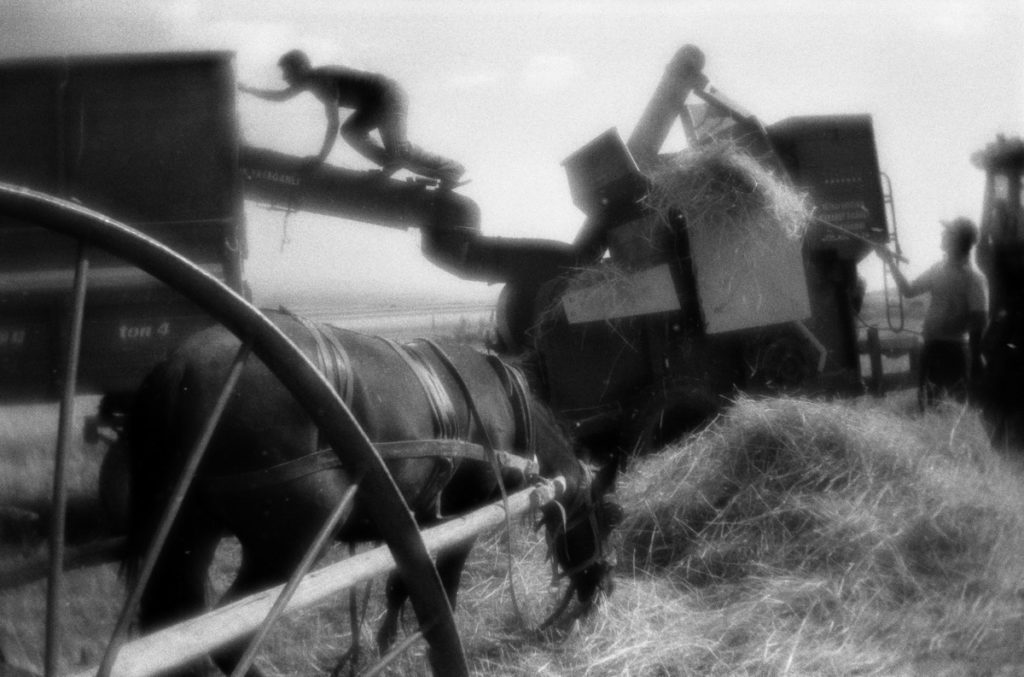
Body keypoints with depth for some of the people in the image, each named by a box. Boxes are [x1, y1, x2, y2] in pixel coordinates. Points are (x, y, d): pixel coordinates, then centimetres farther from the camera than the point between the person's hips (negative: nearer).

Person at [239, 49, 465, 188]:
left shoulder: (323, 82, -19)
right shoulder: (310, 79, 11)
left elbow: (333, 124, -20)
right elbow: (282, 96, 28)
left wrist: (322, 156, -12)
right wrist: (248, 90, 26)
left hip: (388, 98, -10)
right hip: (376, 102, 10)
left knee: (399, 150, -16)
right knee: (351, 131, 16)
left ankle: (450, 170, -15)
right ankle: (391, 162, 8)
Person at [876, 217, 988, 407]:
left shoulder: (973, 278, -14)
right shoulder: (938, 269, 6)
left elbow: (978, 321, -17)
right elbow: (909, 291, 14)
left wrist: (975, 360, -19)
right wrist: (891, 262, 7)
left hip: (955, 349, -6)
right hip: (931, 345, 6)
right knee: (926, 401, 14)